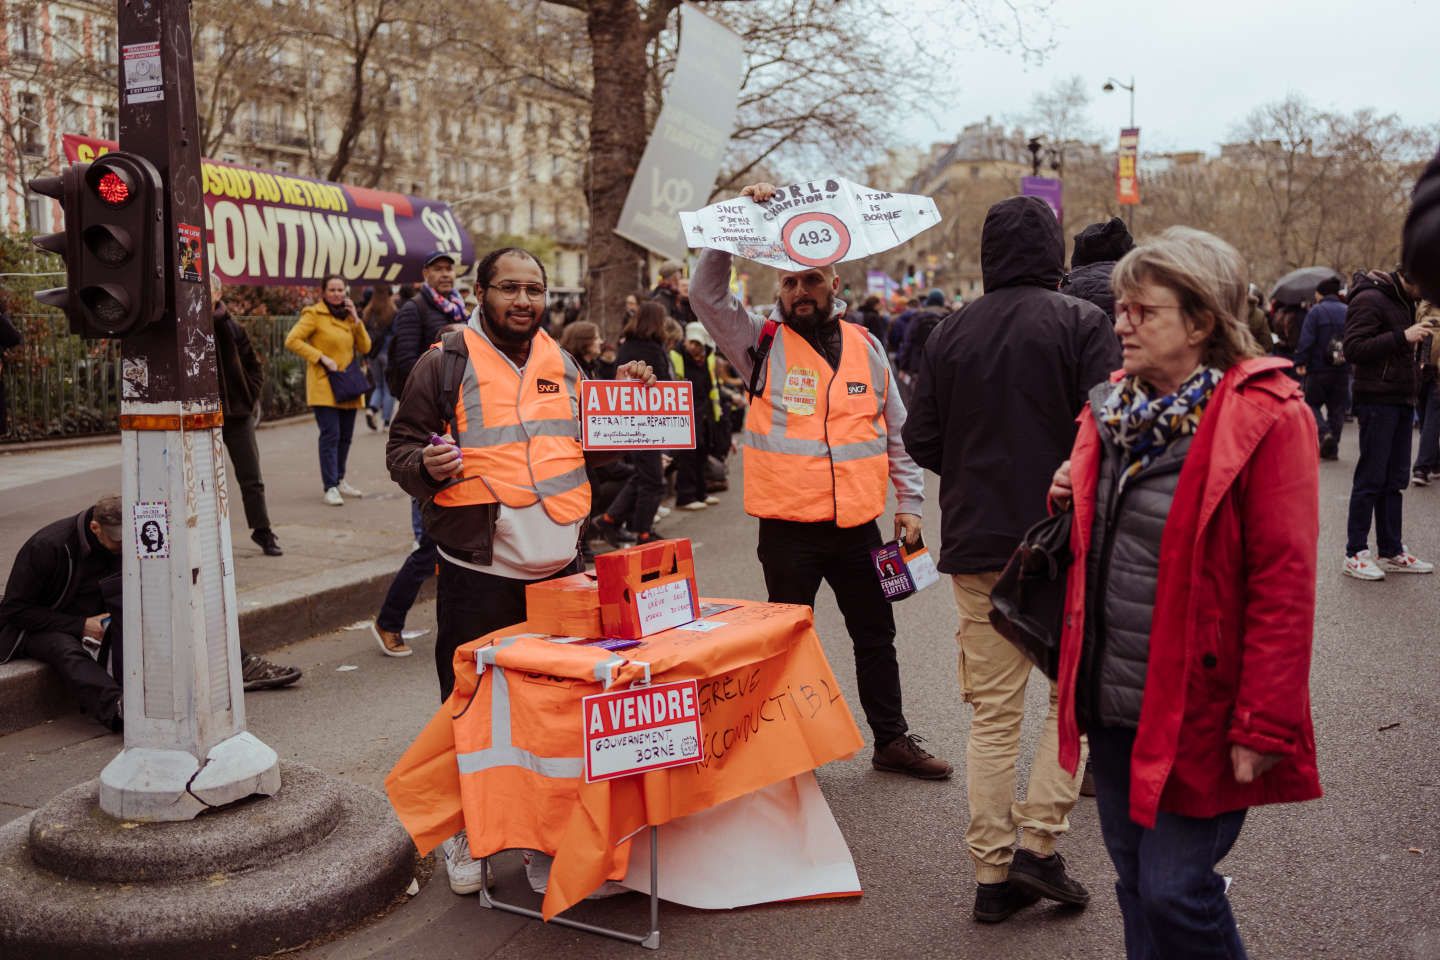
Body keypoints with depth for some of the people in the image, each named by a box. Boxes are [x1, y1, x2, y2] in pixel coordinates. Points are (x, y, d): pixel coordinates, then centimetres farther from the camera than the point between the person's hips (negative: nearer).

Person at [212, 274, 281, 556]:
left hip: (237, 413, 2)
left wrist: (249, 397, 3)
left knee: (251, 478, 7)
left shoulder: (233, 329, 2)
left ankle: (263, 531, 18)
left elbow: (255, 366, 12)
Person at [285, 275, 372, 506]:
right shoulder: (314, 314, -3)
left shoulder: (348, 315, 15)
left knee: (346, 435, 11)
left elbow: (365, 348, 8)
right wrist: (321, 357, -16)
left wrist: (356, 320, -3)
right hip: (324, 385, -6)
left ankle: (339, 480, 27)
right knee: (330, 434, -12)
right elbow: (292, 341, -12)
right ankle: (330, 487, -10)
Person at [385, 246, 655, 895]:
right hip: (479, 573, -4)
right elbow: (401, 446, -2)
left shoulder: (562, 365, 13)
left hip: (560, 568, 5)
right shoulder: (445, 364, -2)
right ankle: (465, 833, 22)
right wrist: (426, 466, -23)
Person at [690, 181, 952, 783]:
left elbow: (897, 431, 13)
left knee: (876, 635, 15)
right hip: (788, 525, -3)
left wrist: (910, 500, 8)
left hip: (858, 523, 3)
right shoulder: (763, 344, -1)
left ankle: (892, 740, 30)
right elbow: (706, 293, -13)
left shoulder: (865, 347, 8)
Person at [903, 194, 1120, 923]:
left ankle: (993, 871, 15)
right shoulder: (1081, 323, -6)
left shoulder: (950, 334, 4)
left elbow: (921, 440, 3)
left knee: (993, 714, 10)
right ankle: (1038, 842, 6)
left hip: (976, 543, 4)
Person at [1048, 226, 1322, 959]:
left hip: (1196, 709, -7)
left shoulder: (1265, 417, -14)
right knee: (1135, 885, 17)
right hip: (1113, 703, 7)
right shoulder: (1113, 406, 8)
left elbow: (1284, 582, -17)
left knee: (1174, 892, -1)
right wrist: (1070, 501, -1)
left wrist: (1264, 726, -18)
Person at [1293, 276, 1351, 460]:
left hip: (1319, 368, -4)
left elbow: (1306, 340, -14)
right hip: (1342, 369, 4)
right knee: (1337, 408, 10)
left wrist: (1300, 362, -10)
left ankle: (1324, 432, -15)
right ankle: (1332, 448, 11)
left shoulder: (1316, 311, -7)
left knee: (1312, 403, 9)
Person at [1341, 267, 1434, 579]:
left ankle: (1392, 551, 18)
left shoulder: (1404, 301, 18)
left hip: (1402, 400, 9)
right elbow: (1353, 349, -20)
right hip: (1376, 400, -9)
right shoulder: (1369, 299, -11)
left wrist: (1414, 364, 10)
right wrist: (1402, 337, -23)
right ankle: (1355, 554, 1)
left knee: (1395, 480, 11)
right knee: (1371, 479, -5)